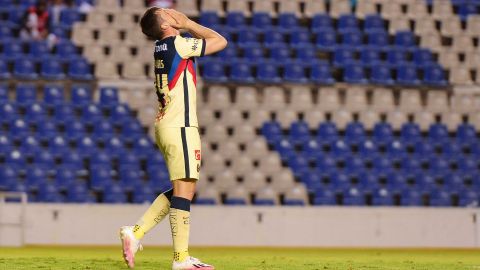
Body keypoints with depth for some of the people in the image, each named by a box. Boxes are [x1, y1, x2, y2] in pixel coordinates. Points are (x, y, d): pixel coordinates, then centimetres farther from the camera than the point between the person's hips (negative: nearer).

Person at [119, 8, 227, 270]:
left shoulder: (162, 47, 15)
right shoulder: (177, 44, -11)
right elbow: (220, 41, -2)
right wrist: (188, 24, 2)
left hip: (165, 126, 10)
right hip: (180, 127, -10)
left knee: (180, 189, 14)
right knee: (184, 188, -8)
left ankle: (136, 232, 8)